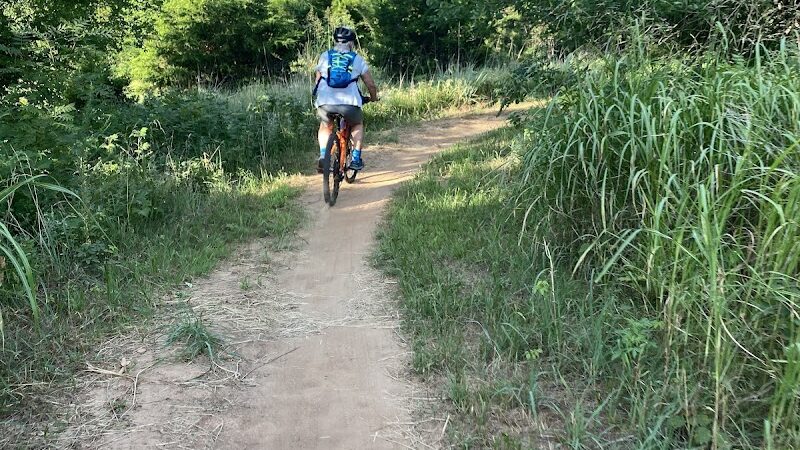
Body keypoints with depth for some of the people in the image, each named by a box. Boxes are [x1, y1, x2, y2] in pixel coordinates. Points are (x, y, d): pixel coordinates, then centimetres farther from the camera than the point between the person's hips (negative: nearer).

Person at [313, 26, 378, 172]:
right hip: (349, 103, -1)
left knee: (325, 126, 30)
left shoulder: (325, 56, 18)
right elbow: (371, 84, 17)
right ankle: (356, 159, 19)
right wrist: (374, 98, 37)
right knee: (357, 125, 28)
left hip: (325, 102, 1)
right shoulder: (357, 59, 15)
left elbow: (318, 81, 23)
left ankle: (323, 156, 12)